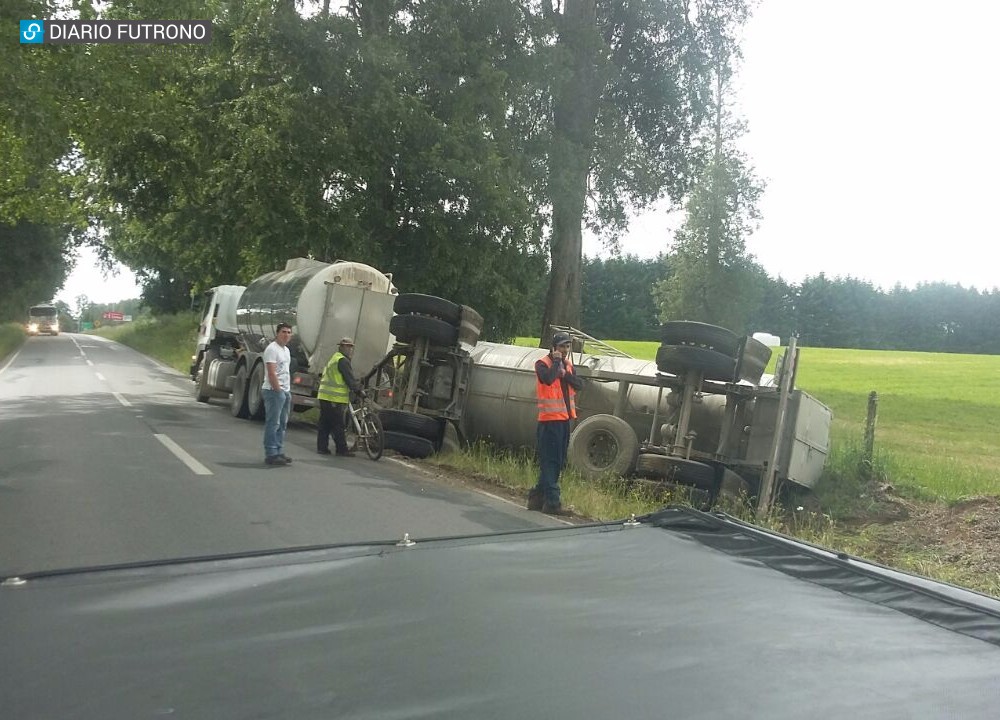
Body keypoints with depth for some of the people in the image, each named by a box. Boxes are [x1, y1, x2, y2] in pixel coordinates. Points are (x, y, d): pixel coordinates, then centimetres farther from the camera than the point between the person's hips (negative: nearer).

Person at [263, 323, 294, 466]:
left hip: (285, 391, 10)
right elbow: (271, 373, -18)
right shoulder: (272, 349, -10)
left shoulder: (286, 350, 19)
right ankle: (271, 454, -6)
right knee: (273, 423, -8)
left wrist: (288, 391, 15)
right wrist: (278, 390, -19)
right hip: (274, 391, -10)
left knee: (282, 424, 11)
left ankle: (279, 452, 17)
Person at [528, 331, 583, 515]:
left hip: (565, 418, 8)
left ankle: (538, 496, 21)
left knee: (558, 462, 12)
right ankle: (552, 502, -8)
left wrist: (566, 374, -12)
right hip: (549, 419, -8)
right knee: (550, 460, -8)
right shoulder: (543, 364, -6)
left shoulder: (568, 365, 16)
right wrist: (557, 362, -13)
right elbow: (548, 379, -26)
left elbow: (579, 384, 3)